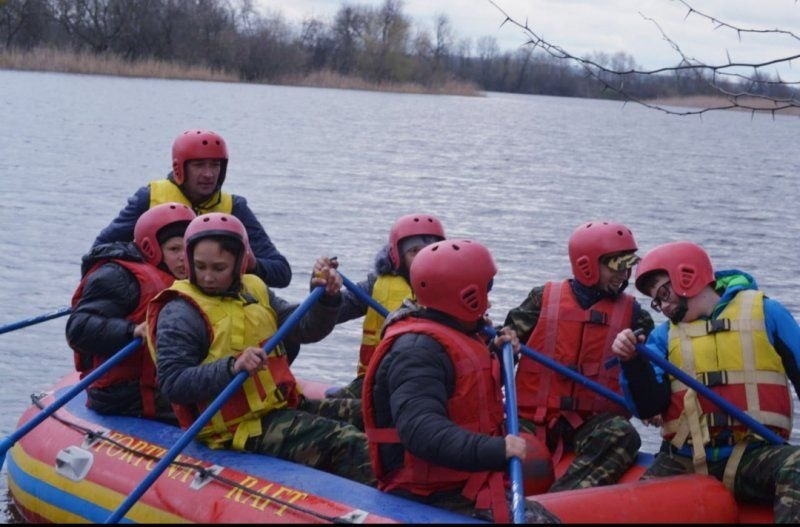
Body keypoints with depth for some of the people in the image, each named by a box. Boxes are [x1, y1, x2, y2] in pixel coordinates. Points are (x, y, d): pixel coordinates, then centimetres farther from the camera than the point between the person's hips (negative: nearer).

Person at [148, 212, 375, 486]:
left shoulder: (254, 290, 13)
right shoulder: (179, 314, -10)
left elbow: (306, 329, 12)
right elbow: (172, 383, -20)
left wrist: (326, 297, -8)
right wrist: (232, 367, -32)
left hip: (283, 404, 9)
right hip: (242, 428, -9)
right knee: (349, 443, -23)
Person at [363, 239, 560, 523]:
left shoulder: (455, 336, 17)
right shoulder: (417, 349, -18)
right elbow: (420, 428, -33)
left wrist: (494, 355, 17)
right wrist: (493, 449, -43)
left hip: (464, 484, 11)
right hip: (432, 497, -11)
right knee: (532, 518, -23)